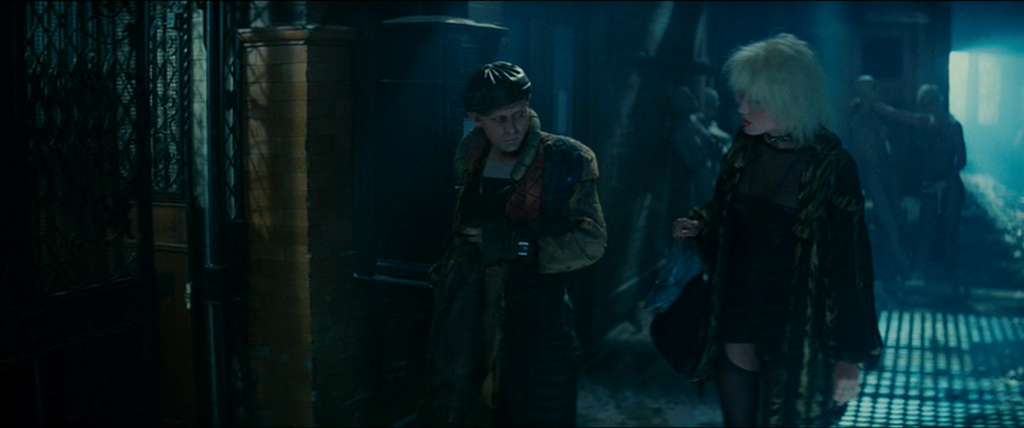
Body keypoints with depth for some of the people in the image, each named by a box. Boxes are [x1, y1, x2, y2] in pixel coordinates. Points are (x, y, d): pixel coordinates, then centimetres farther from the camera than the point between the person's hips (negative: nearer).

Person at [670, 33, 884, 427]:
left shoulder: (832, 166, -16)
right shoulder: (744, 149, 0)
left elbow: (849, 261, -14)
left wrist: (851, 356, -13)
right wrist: (699, 226, -6)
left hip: (793, 331, -5)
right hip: (736, 318, 5)